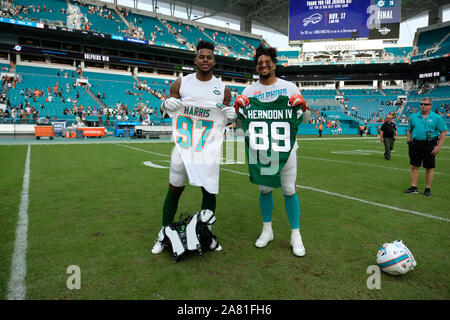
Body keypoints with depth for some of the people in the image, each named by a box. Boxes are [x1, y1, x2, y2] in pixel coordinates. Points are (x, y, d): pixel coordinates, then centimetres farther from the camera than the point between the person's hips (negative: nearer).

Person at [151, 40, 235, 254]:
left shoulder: (223, 89, 6)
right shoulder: (181, 83, 5)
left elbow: (226, 119, 14)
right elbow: (166, 111, 12)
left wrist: (231, 117, -9)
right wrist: (167, 105, -11)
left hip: (209, 148, 0)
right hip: (183, 144, 0)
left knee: (209, 192, 3)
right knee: (174, 189, 5)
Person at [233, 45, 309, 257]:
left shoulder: (289, 87, 6)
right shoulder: (249, 90, 9)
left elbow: (302, 115, 7)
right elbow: (241, 119, 9)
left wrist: (301, 105, -14)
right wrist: (238, 107, -11)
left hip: (285, 149, -1)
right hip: (259, 150, 2)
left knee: (289, 190, 1)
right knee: (264, 189, 9)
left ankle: (295, 235, 15)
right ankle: (267, 230, 26)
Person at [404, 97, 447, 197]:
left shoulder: (437, 117, -2)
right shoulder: (413, 116, 6)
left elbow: (443, 132, -1)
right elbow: (409, 130, 15)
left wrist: (439, 146, -8)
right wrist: (409, 142, 4)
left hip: (430, 146, -2)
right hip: (416, 145, 2)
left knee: (429, 168, 4)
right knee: (414, 166, 5)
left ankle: (428, 189, 15)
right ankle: (414, 187, 15)